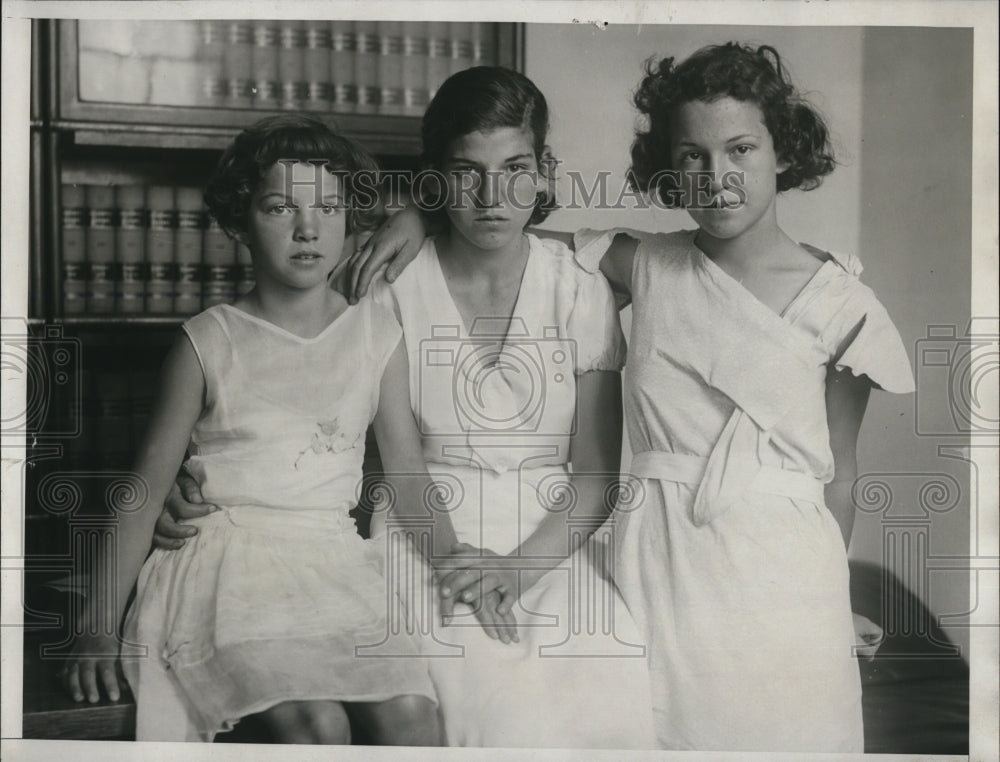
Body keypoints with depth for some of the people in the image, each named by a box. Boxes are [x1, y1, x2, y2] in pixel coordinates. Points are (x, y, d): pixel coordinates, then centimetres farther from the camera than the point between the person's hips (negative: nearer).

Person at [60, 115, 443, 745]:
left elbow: (408, 476, 12)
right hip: (231, 563, -3)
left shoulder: (376, 333, 8)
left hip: (335, 559, 3)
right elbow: (148, 485, 3)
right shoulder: (210, 342, 1)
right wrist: (100, 627, -2)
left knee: (412, 713, -24)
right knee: (316, 723, -28)